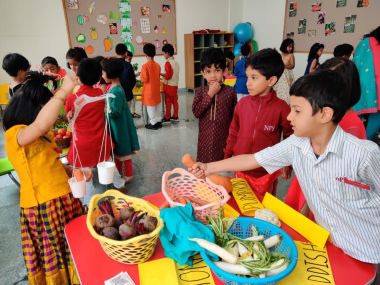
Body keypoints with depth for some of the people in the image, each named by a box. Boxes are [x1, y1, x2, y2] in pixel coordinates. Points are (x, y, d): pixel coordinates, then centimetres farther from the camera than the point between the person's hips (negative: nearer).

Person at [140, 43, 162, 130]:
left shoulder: (145, 66, -17)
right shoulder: (157, 65, 2)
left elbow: (144, 79, -18)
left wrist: (141, 76, 0)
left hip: (149, 90, -6)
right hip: (156, 89, 6)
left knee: (150, 107, 4)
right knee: (157, 105, 15)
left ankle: (153, 123, 11)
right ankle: (158, 121, 23)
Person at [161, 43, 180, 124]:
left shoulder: (168, 63, -18)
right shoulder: (176, 62, 8)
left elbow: (168, 76, -21)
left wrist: (161, 74, -6)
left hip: (169, 85, -8)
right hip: (175, 85, 8)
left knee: (168, 102, 0)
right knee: (175, 101, 12)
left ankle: (167, 118, 8)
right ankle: (175, 116, 19)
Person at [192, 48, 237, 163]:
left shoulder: (230, 91, -6)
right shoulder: (200, 91, 0)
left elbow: (235, 116, 0)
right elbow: (196, 112, -12)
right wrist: (210, 95, -16)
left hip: (224, 138, -1)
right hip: (206, 139, 1)